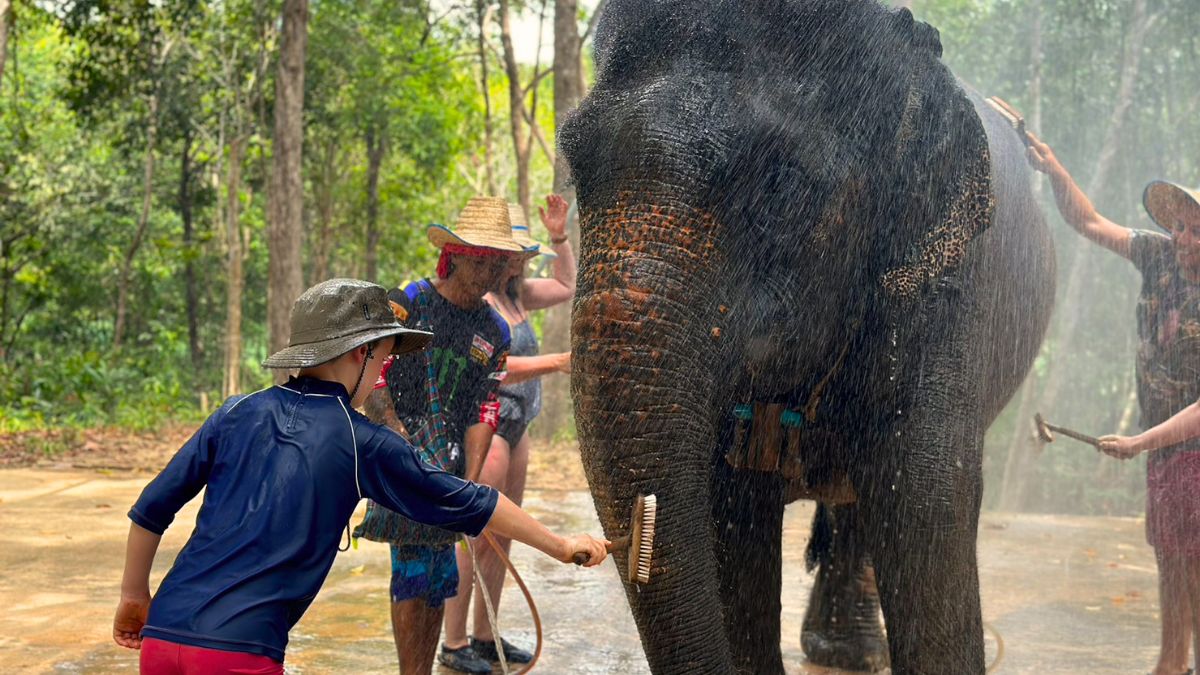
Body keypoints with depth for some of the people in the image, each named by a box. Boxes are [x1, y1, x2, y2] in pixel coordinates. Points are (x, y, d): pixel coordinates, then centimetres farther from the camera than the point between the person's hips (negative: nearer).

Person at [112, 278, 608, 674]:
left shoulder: (238, 415, 12)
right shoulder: (362, 444, 3)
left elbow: (150, 511, 13)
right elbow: (469, 505, 12)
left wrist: (134, 596, 27)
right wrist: (561, 546, 24)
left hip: (162, 634, 5)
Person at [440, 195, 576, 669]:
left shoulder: (514, 294, 12)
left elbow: (566, 287, 28)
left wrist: (559, 237, 16)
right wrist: (555, 362, -29)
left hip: (514, 426, 10)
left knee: (502, 536, 12)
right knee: (474, 537, -8)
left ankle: (485, 636, 20)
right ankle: (453, 644, -2)